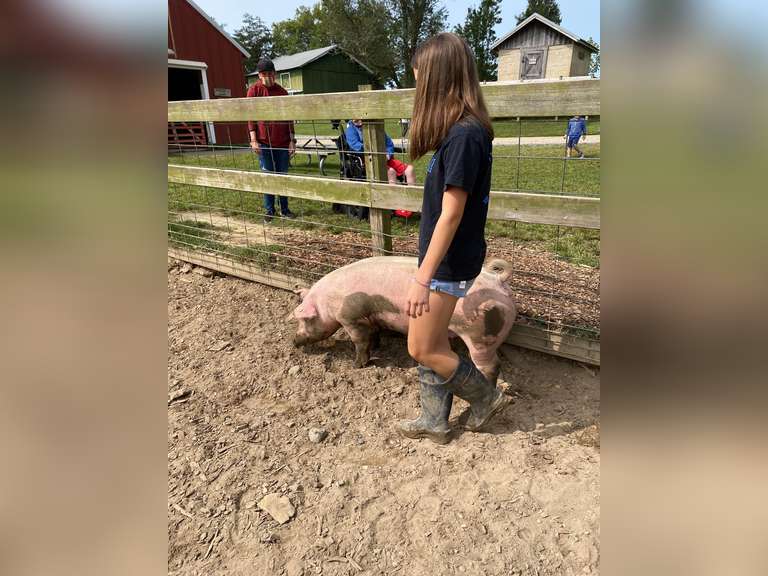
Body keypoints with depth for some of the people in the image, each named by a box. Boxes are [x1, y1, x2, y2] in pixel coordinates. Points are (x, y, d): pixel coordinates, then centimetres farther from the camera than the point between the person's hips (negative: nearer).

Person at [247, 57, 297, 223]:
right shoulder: (254, 90, 1)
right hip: (264, 141, -3)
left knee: (283, 176, 7)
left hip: (282, 141, 3)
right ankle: (269, 211, 10)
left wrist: (292, 140, 5)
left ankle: (284, 209, 16)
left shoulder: (282, 91, 10)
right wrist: (253, 139, -11)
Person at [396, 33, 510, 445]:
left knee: (422, 348, 4)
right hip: (444, 257, 9)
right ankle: (435, 422, 33)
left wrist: (422, 278, -21)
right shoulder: (463, 129, 9)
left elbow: (451, 214, -23)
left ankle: (487, 396, 25)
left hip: (449, 263, -9)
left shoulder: (463, 135, -21)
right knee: (432, 341, 17)